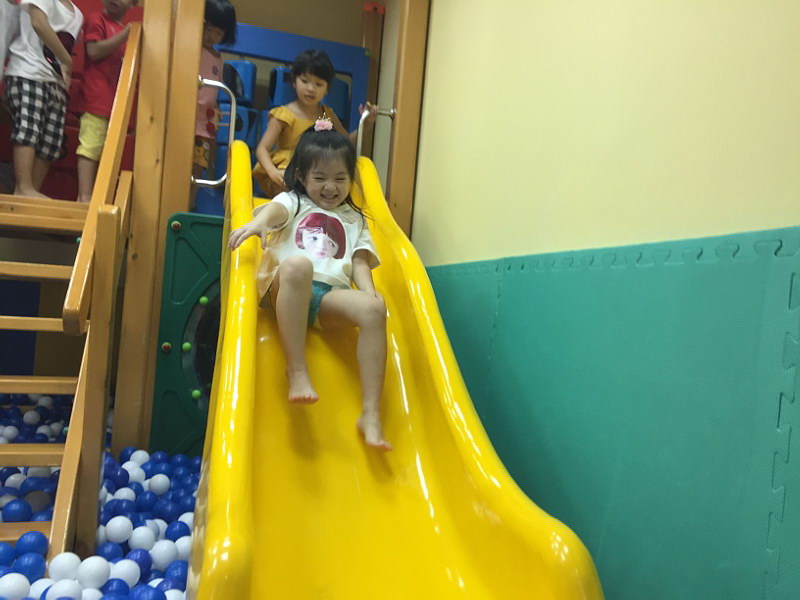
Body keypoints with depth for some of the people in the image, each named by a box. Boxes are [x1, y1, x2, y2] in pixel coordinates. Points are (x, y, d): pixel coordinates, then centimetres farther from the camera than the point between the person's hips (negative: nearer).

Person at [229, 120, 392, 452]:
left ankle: (371, 414, -31)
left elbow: (359, 261, 14)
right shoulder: (294, 202, 23)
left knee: (374, 308, -30)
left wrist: (367, 287, -9)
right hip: (287, 288, -2)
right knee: (297, 264, -38)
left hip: (332, 295, 2)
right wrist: (258, 223, -28)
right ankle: (296, 371, -34)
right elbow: (276, 210, -3)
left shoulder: (354, 220, 29)